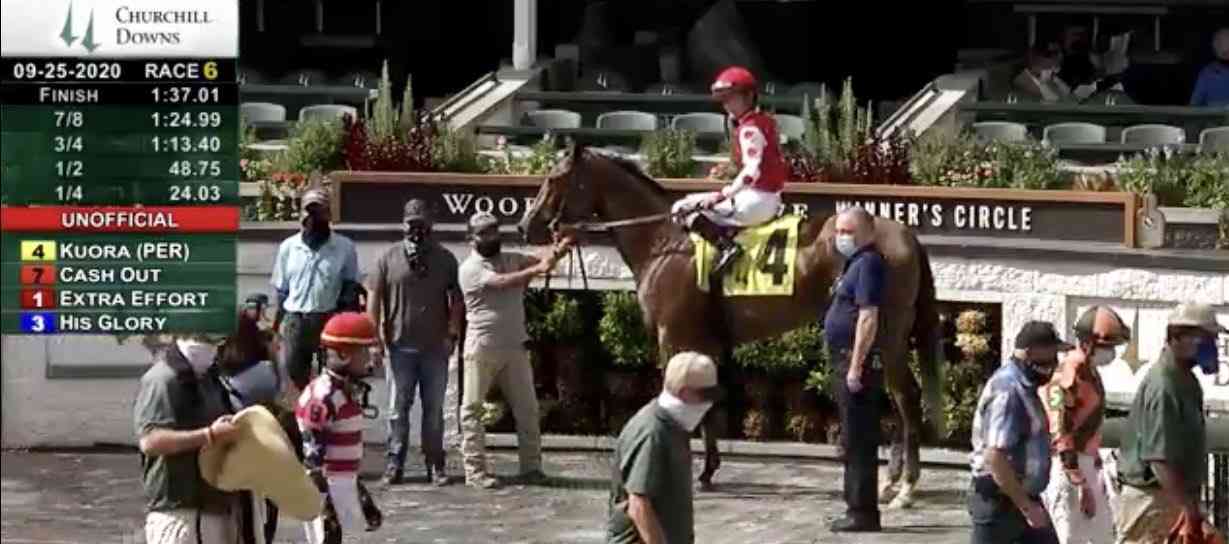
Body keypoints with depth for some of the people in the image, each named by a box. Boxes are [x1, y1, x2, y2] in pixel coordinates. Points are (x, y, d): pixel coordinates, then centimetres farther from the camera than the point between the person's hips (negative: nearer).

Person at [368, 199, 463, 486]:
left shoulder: (445, 259, 5)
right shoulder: (389, 259, 3)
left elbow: (455, 300, 5)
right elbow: (373, 300, 2)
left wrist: (452, 333, -6)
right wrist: (375, 339, -5)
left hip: (436, 347, 1)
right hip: (401, 346, -1)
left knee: (434, 409, 6)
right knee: (398, 408, 2)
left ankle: (435, 464, 11)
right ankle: (395, 462, 6)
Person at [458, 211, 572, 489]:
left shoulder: (512, 259, 12)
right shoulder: (470, 268, -8)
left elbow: (541, 258, 1)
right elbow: (502, 282, -22)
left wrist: (557, 250, -21)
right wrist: (538, 269, -31)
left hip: (515, 348, 5)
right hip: (482, 350, -5)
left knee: (527, 408, 7)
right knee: (472, 409, -3)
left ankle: (531, 467, 15)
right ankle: (474, 470, 0)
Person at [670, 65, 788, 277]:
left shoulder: (750, 128, -13)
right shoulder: (766, 121, 15)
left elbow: (752, 171, -24)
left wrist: (722, 195, -23)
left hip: (757, 200, -10)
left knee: (684, 209, -15)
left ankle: (726, 246, -26)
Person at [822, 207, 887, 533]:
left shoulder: (868, 263, -14)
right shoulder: (858, 263, 18)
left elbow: (868, 318, -22)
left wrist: (856, 367, -25)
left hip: (858, 362, -11)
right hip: (848, 362, 11)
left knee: (858, 441, -7)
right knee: (856, 440, 15)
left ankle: (863, 512, -5)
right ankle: (859, 508, 22)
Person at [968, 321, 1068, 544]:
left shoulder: (1024, 386, 11)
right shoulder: (1008, 392, -22)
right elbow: (996, 457, -28)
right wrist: (1026, 506, -25)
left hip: (1020, 496, 10)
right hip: (1000, 501, -10)